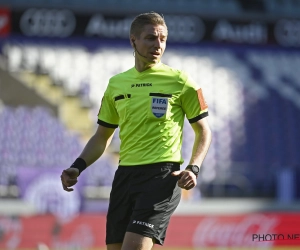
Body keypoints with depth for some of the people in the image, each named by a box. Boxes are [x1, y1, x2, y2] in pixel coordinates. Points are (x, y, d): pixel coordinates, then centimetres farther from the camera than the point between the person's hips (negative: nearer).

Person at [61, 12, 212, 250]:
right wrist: (77, 167, 4)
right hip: (125, 174, 5)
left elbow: (204, 131, 5)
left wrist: (193, 169, -11)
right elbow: (102, 136, 19)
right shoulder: (116, 84, 13)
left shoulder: (180, 81, 0)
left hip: (162, 175, -5)